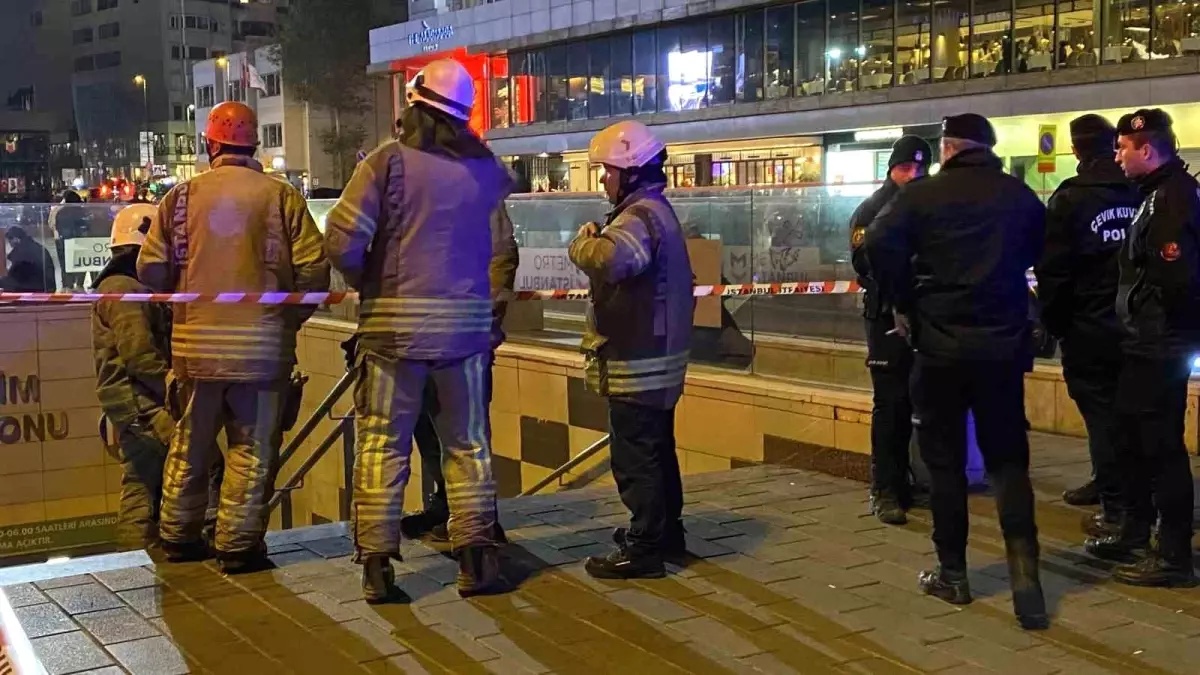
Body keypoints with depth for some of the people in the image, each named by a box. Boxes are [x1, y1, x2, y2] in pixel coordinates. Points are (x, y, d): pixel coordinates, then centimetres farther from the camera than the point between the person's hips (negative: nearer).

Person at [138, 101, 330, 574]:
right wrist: (290, 317, 8)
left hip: (196, 343, 3)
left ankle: (179, 537, 27)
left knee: (190, 446, 17)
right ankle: (239, 545, 8)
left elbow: (151, 270, 0)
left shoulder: (183, 195, 1)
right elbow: (313, 269, -8)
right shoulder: (281, 196, -5)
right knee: (252, 450, 6)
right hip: (262, 344, -3)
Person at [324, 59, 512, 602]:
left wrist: (364, 282, 4)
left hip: (394, 324, -2)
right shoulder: (484, 168, 0)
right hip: (466, 323, 3)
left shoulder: (389, 161, -9)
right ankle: (477, 559, 13)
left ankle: (376, 566, 8)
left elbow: (341, 242, -13)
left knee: (382, 447, 6)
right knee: (468, 445, 13)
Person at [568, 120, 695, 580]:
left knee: (635, 456, -5)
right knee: (657, 450, 19)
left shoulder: (639, 217, -19)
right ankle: (666, 531, 31)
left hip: (637, 363, -11)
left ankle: (643, 549, 1)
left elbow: (607, 260, -39)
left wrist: (584, 242, -19)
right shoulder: (658, 212, 16)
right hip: (659, 355, 11)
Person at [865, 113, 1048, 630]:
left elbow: (880, 244, -19)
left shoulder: (922, 195, -7)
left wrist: (905, 305, -8)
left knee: (945, 458, 9)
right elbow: (1037, 254, 13)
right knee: (1008, 459, 9)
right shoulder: (1021, 196, 3)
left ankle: (952, 574, 16)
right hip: (1005, 343, 2)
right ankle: (1024, 574, -4)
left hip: (940, 342, -2)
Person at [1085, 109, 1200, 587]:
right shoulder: (1159, 193, 14)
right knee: (1131, 440, 18)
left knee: (1162, 446, -4)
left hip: (1161, 348, -10)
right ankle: (1135, 535, 30)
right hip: (1146, 342, 10)